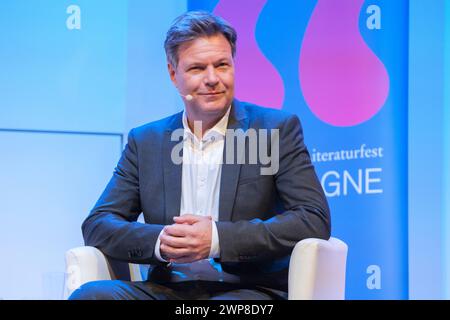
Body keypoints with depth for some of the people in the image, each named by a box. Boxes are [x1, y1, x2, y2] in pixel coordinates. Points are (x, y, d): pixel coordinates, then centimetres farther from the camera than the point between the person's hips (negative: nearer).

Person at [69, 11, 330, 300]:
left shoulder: (278, 129, 3)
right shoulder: (145, 141, 13)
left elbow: (315, 221, -6)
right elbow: (97, 225, 8)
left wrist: (218, 238, -17)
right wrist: (159, 241, -14)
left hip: (249, 290, -3)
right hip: (167, 289, 4)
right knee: (90, 295, -26)